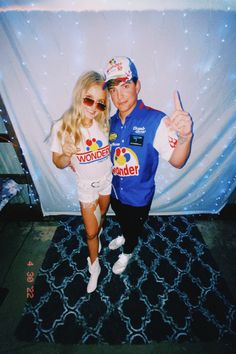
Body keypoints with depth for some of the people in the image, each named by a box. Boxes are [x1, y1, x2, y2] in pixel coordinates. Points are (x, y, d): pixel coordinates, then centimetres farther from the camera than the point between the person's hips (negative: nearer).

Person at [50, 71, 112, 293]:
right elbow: (58, 163, -11)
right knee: (90, 231, 8)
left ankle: (97, 235, 63)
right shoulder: (62, 127, -20)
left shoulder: (105, 123, -15)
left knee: (101, 216, 27)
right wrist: (67, 155, -32)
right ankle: (94, 267, 38)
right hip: (86, 185, -2)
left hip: (107, 179, 3)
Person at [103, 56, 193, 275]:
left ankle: (127, 253, 55)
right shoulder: (111, 122, -6)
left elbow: (176, 161, -26)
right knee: (122, 222, 32)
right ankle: (125, 237, 66)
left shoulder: (155, 120, -23)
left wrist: (185, 136, -46)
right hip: (115, 191, 5)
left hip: (139, 197, -4)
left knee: (134, 228, 24)